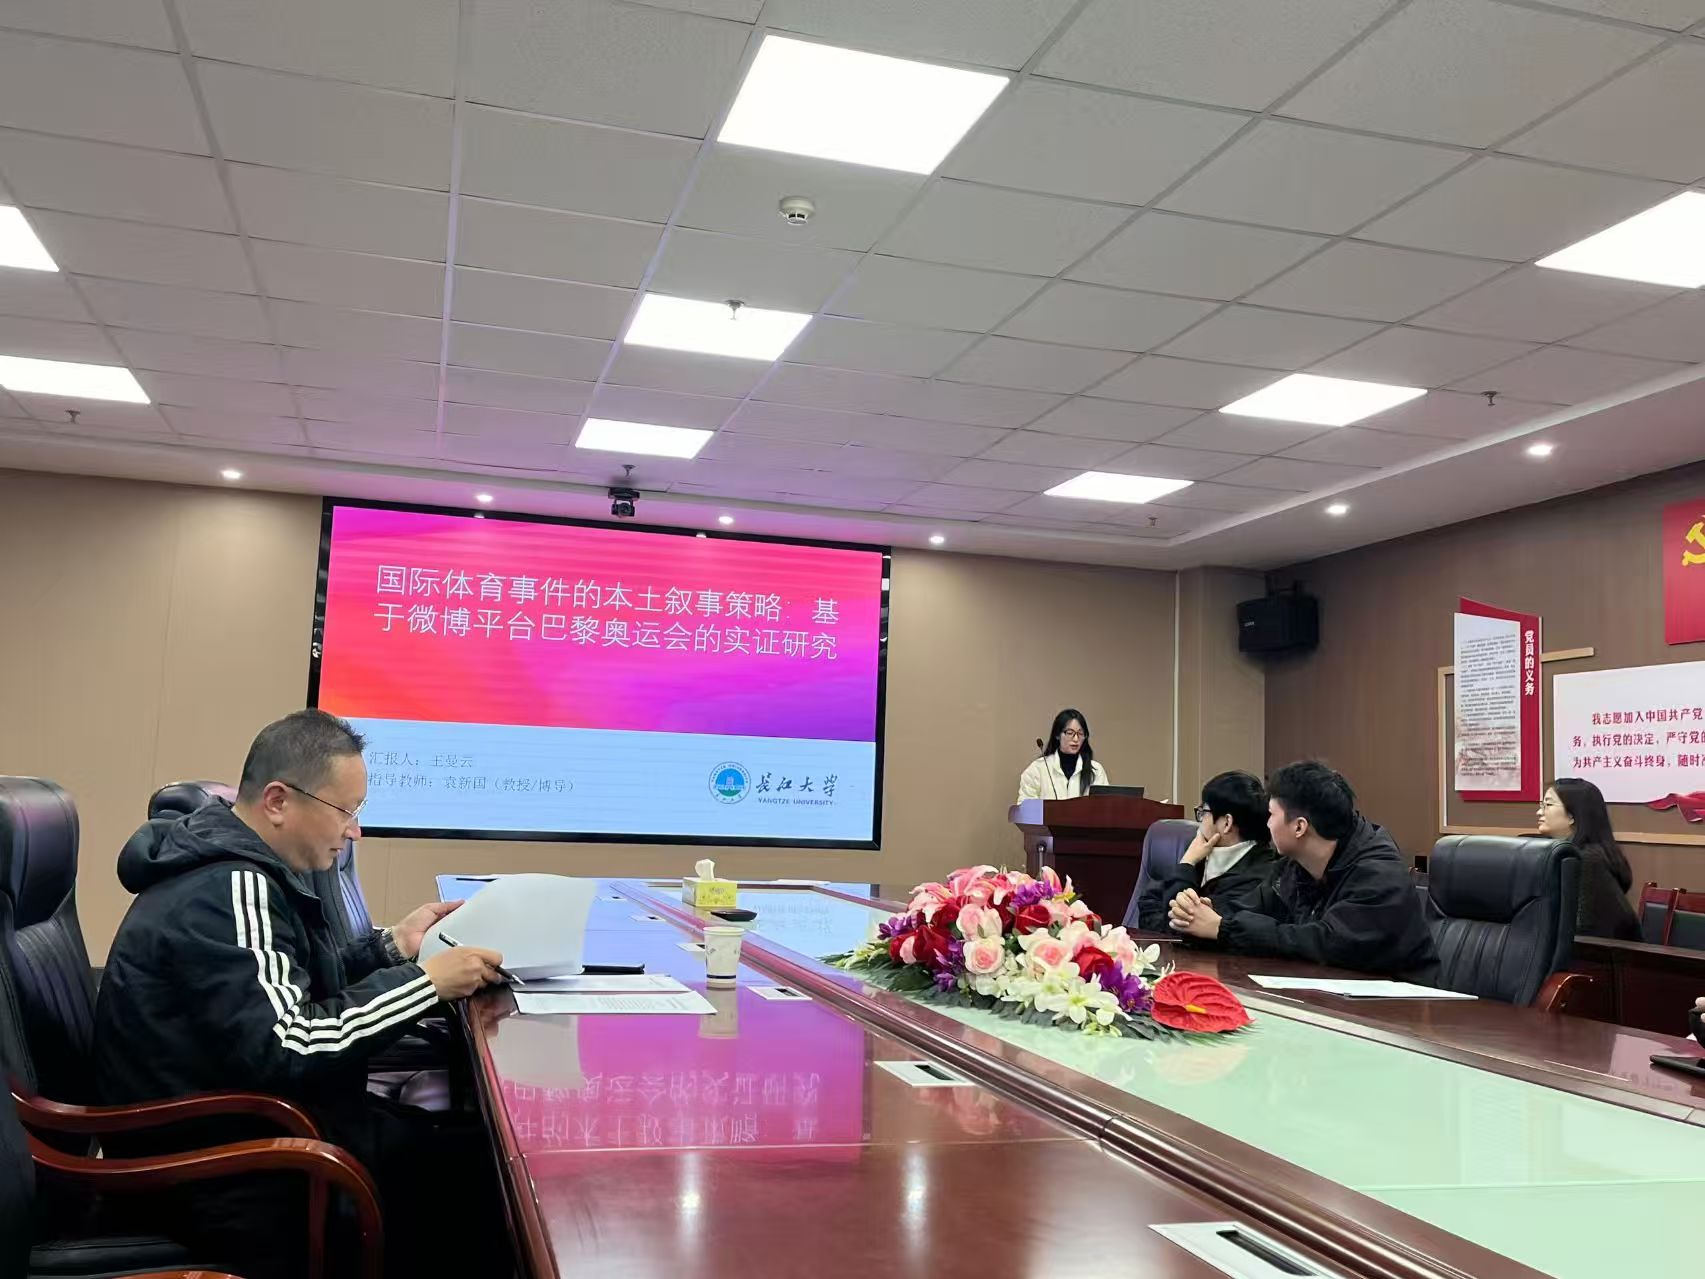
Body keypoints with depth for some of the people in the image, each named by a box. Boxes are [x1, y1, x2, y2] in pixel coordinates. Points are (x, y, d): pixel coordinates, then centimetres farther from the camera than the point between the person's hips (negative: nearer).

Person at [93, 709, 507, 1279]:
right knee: (480, 1165, -10)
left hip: (241, 1120, 10)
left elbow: (290, 989, 17)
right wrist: (424, 980, -25)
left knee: (462, 1137, 1)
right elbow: (286, 1048, -31)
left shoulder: (229, 868, 7)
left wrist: (391, 947, 5)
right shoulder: (230, 890, -23)